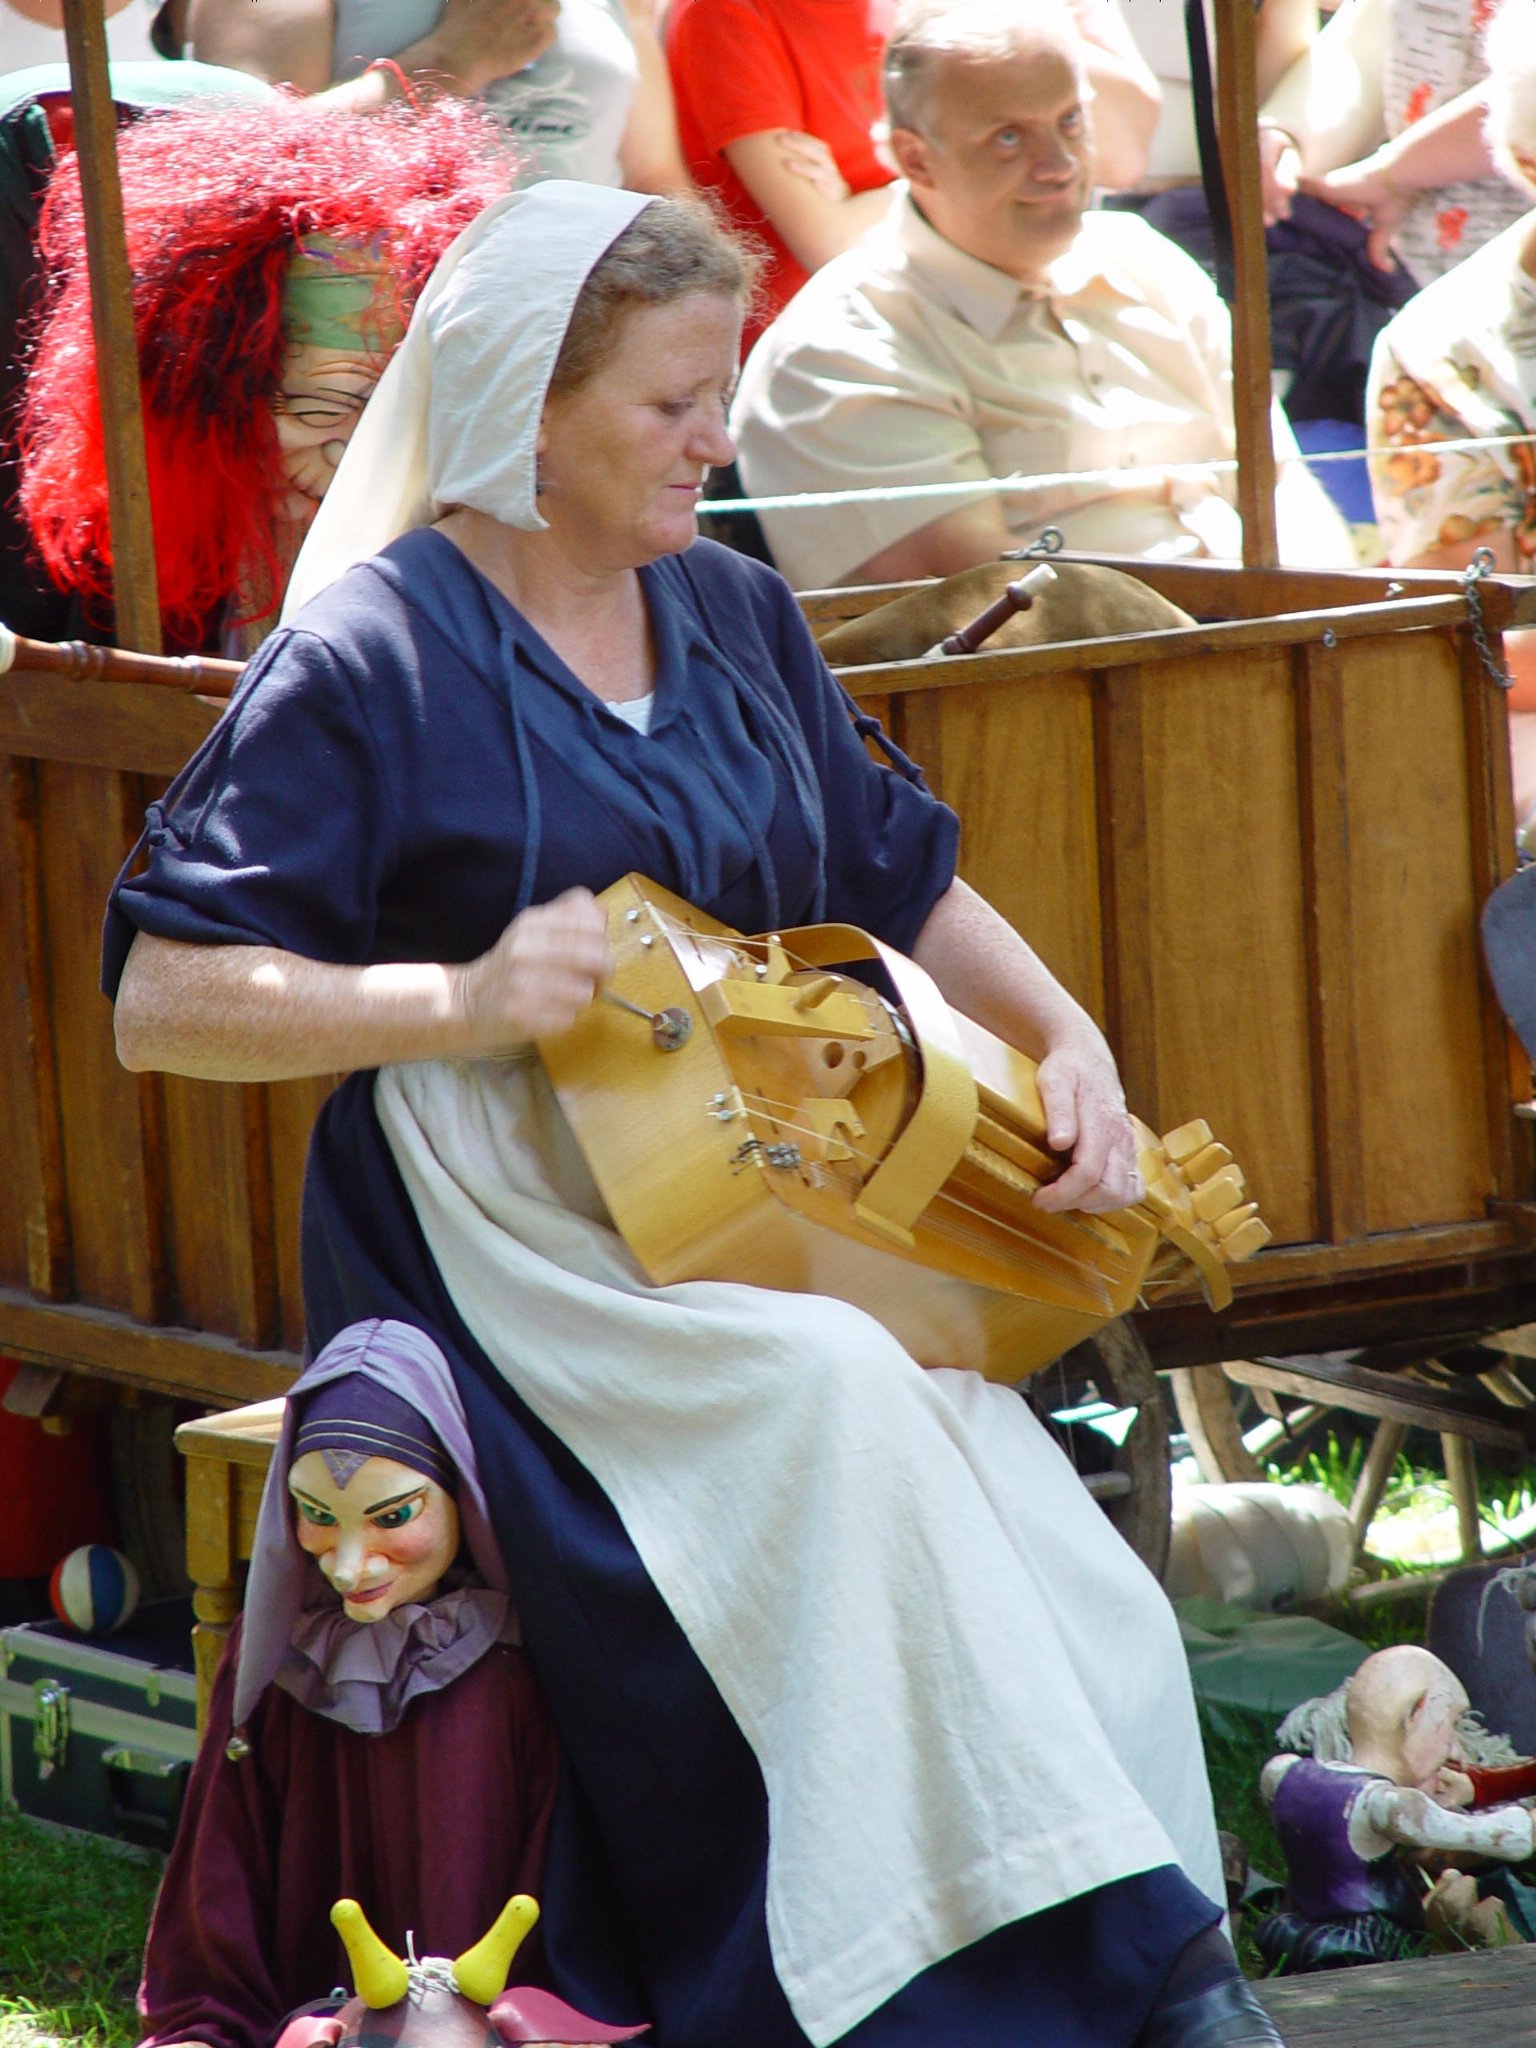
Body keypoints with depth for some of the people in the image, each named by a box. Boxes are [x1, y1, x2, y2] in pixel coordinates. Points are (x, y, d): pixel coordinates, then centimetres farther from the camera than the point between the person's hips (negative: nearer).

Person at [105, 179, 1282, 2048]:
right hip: (514, 1248, -6)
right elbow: (163, 1004, -9)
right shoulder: (370, 658, -6)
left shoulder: (730, 615, 14)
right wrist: (457, 1001, -22)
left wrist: (1065, 1036, 7)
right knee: (832, 1396, -34)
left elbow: (899, 879, 26)